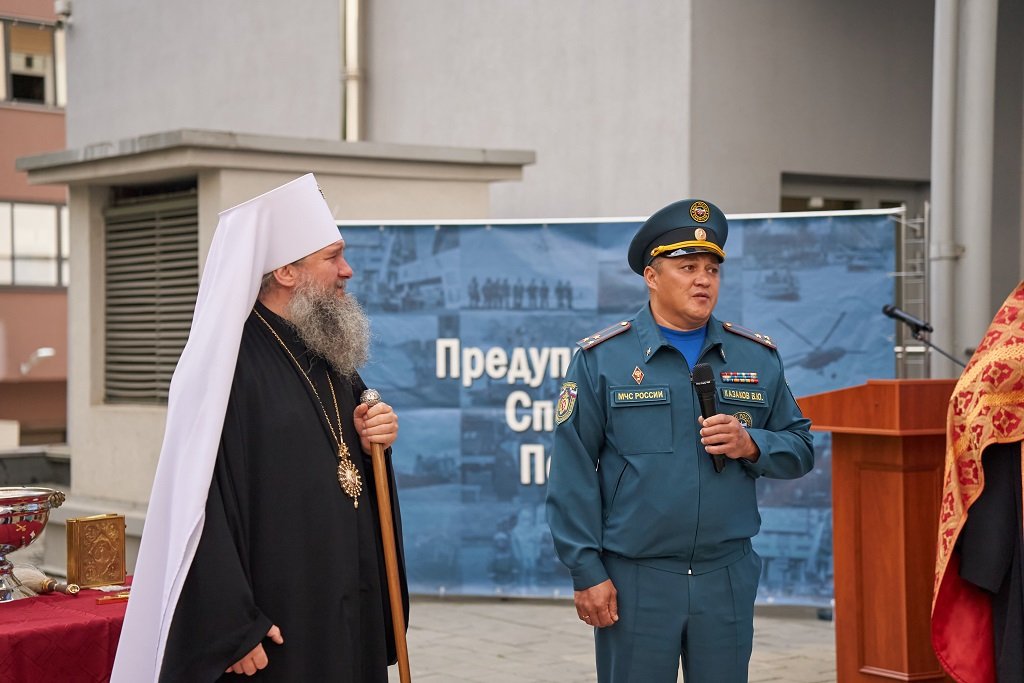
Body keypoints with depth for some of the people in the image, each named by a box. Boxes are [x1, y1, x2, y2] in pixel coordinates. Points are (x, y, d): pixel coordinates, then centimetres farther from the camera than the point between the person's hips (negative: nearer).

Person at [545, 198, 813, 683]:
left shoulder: (758, 357, 7)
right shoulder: (602, 359, -3)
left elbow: (800, 449, 10)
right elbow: (572, 475, -6)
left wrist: (751, 444, -11)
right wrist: (587, 572, -9)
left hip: (728, 579, 3)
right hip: (633, 582, -3)